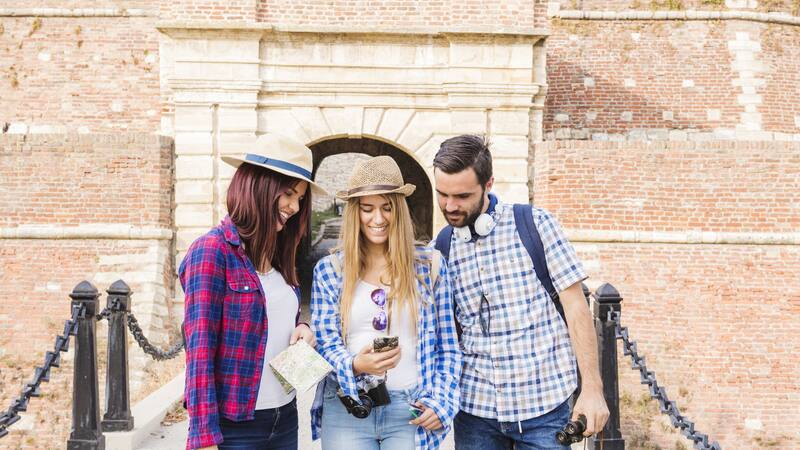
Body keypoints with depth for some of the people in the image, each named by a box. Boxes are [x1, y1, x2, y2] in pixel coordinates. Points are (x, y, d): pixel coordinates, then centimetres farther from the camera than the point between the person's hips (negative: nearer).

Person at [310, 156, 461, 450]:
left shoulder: (429, 264, 2)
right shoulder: (329, 269, 2)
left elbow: (447, 347, 6)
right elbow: (324, 343, 0)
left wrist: (441, 402, -5)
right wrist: (355, 365, -19)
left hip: (410, 410, 0)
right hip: (347, 409, 0)